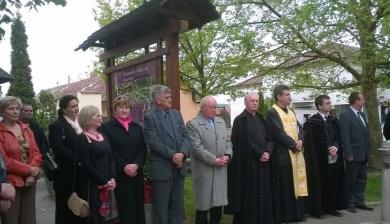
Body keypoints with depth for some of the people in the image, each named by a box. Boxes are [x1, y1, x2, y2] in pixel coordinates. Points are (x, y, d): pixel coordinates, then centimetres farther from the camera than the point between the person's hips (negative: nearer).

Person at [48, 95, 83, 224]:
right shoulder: (56, 126, -6)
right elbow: (60, 150, -19)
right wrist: (78, 161, -20)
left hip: (82, 175, 6)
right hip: (66, 177, -5)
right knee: (66, 211, 5)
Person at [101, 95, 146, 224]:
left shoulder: (137, 127, 13)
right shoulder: (107, 127, 0)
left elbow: (143, 149, 6)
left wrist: (136, 165, -10)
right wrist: (124, 167, -15)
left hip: (137, 172, 4)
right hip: (120, 174, -4)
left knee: (139, 205, 8)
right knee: (125, 206, 1)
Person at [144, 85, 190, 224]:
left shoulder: (176, 114, 10)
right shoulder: (150, 117, -8)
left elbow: (185, 136, 5)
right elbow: (153, 141, -16)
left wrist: (182, 153, -12)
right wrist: (172, 155, -17)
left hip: (179, 167, 6)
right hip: (162, 168, -5)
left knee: (178, 205, 15)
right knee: (161, 207, 7)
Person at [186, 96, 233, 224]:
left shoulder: (221, 122, 13)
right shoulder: (193, 124, -9)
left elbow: (227, 141, 13)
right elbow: (197, 148, -16)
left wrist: (228, 155, -5)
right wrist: (213, 160, -18)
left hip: (221, 169, 6)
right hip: (204, 170, -6)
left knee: (219, 200, 12)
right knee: (204, 203, 6)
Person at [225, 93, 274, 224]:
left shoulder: (261, 119, 15)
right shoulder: (240, 120, -6)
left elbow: (269, 137, 9)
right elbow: (244, 142, -14)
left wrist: (267, 152, -9)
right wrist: (260, 154, -14)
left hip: (263, 162, 7)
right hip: (248, 163, -6)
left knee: (263, 193, 10)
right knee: (249, 194, -2)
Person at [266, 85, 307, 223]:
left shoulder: (291, 112, 16)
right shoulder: (272, 113, -10)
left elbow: (298, 129, 12)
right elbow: (278, 133, -18)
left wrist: (300, 141, -7)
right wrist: (294, 144, -12)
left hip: (295, 154, 8)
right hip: (282, 155, -8)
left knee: (296, 185, 13)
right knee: (284, 187, -1)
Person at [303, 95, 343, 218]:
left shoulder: (331, 119, 12)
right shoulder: (313, 121, -10)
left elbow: (336, 137, 11)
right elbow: (314, 142, -12)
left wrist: (335, 147, -9)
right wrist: (328, 150, -12)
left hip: (332, 159, 7)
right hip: (319, 159, -6)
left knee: (332, 184, 11)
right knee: (319, 185, 1)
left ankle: (330, 208, 25)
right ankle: (316, 210, 12)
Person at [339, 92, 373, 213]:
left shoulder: (362, 115, 14)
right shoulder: (345, 115, -10)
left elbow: (367, 134, 16)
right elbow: (345, 137, -15)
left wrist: (368, 151, 10)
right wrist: (349, 154, -18)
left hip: (364, 155, 7)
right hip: (353, 155, -7)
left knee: (362, 179, 12)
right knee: (351, 180, 4)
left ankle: (359, 202, 22)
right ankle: (350, 203, 14)